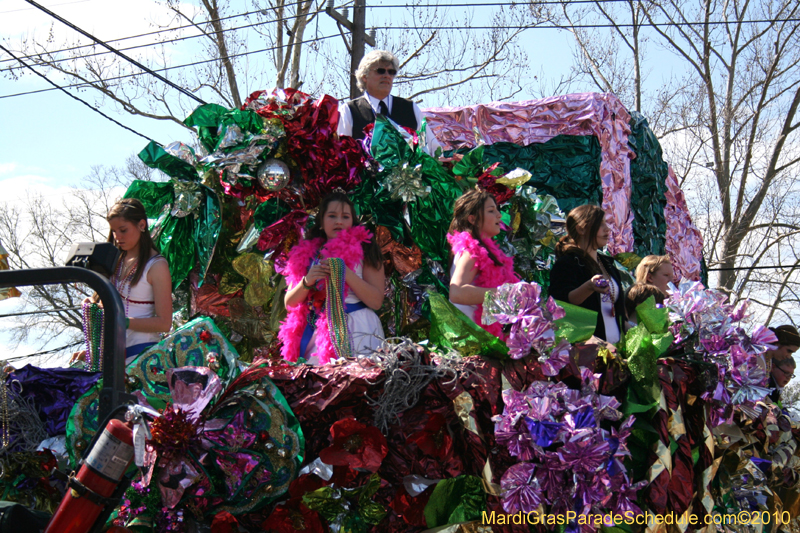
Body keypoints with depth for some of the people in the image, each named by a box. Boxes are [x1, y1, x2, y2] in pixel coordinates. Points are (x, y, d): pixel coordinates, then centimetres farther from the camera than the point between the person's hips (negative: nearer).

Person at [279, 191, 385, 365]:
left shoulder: (363, 249, 4)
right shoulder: (307, 253, 13)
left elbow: (376, 301, -6)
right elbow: (289, 303, 11)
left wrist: (345, 273, -15)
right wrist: (307, 282, -8)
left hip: (355, 332, -3)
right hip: (315, 334, 3)